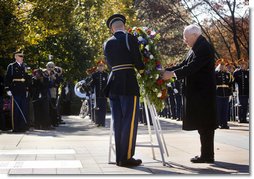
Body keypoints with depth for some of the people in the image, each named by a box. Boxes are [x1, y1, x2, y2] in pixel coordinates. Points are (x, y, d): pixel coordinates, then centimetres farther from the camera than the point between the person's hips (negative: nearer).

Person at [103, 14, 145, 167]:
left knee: (118, 121, 8)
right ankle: (126, 157, -5)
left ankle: (119, 157, 11)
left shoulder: (107, 43, 13)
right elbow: (138, 61, -5)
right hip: (128, 82, -6)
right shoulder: (129, 38, -4)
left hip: (113, 83, 6)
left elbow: (110, 63, 15)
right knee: (130, 120, -3)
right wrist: (143, 70, 14)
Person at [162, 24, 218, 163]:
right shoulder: (195, 48, 16)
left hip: (202, 92, -10)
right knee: (203, 125, 12)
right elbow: (184, 64, 14)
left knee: (204, 125, -6)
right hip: (197, 92, 10)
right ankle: (206, 154, 17)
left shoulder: (204, 47, -14)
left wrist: (172, 74, -22)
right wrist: (166, 71, 4)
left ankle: (207, 155, -2)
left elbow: (192, 67, -22)